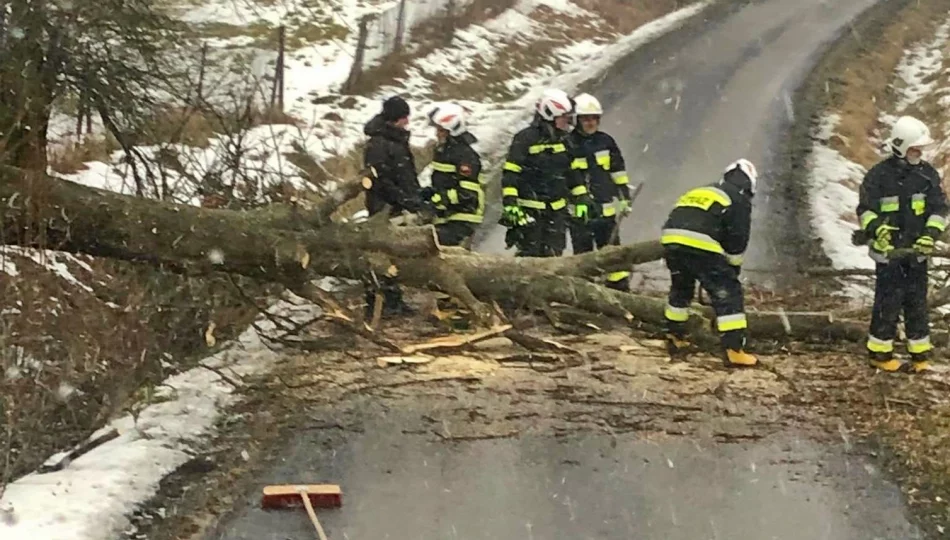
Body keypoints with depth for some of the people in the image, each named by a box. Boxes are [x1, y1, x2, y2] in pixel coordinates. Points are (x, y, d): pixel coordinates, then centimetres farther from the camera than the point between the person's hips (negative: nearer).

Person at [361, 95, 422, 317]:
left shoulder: (398, 139, 15)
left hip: (399, 207, 10)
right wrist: (404, 199, -20)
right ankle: (376, 302, -5)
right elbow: (380, 181, -20)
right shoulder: (378, 144, -16)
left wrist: (415, 198, 18)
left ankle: (393, 299, 22)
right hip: (384, 208, -10)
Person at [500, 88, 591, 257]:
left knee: (553, 255, 3)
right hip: (529, 209, -6)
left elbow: (573, 171, 19)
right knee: (530, 254, -7)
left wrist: (580, 199, 15)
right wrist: (510, 203, -18)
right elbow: (510, 174, -11)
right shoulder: (525, 139, -9)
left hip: (557, 210, 6)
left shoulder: (565, 140, 10)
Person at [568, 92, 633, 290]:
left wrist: (625, 199, 11)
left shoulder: (606, 142, 6)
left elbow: (619, 173, 13)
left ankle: (620, 289, 12)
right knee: (583, 253, 5)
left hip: (606, 209, 3)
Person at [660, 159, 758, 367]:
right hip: (701, 245, -6)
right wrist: (732, 268, 23)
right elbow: (737, 240, 9)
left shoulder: (698, 192, 33)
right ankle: (733, 350, -3)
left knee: (680, 288, 30)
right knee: (728, 293, 2)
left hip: (671, 239, 6)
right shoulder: (739, 200, 15)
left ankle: (674, 339, 39)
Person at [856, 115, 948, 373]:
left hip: (917, 251, 4)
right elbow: (866, 210, -8)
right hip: (888, 251, -4)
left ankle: (920, 353, 16)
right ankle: (879, 353, 9)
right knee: (888, 302, -1)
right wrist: (877, 230, -26)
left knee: (917, 302, 9)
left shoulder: (928, 174, 1)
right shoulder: (879, 175, -9)